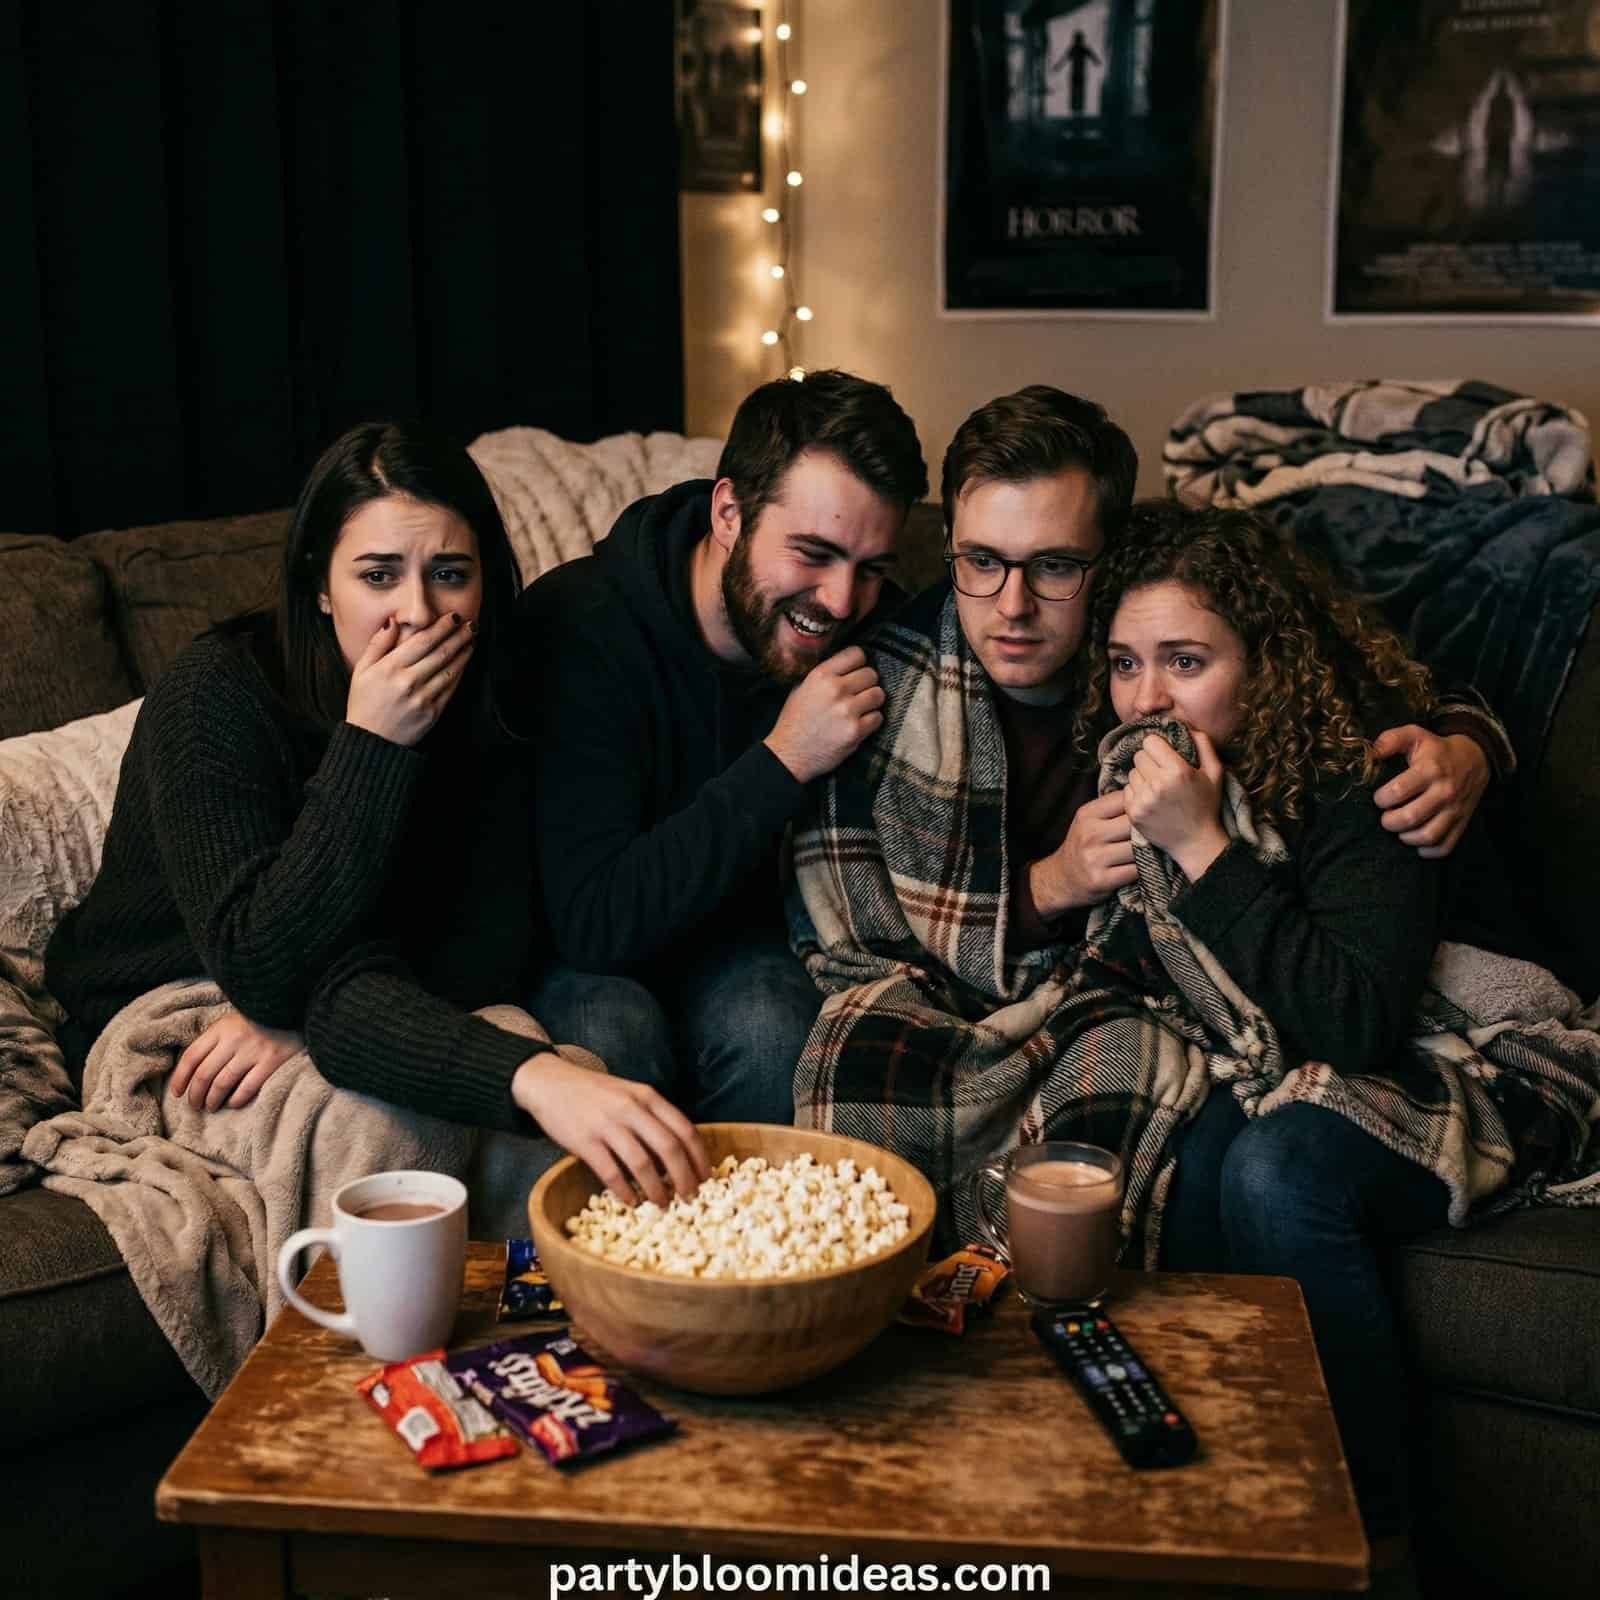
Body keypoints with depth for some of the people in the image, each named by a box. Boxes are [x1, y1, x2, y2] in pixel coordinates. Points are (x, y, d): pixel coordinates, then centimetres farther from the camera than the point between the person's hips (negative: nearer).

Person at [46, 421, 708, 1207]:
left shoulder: (486, 695, -10)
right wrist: (371, 746, -37)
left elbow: (490, 951, -13)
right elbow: (263, 969, -30)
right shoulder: (213, 694, -23)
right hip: (164, 1016, -4)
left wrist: (306, 1011, -28)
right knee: (375, 1121, -35)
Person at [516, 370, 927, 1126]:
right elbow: (593, 925, -30)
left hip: (738, 944, 3)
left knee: (768, 1027, -29)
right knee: (615, 1030, -33)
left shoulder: (868, 637, -11)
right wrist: (782, 764, -32)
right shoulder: (577, 624, -24)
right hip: (584, 961, -3)